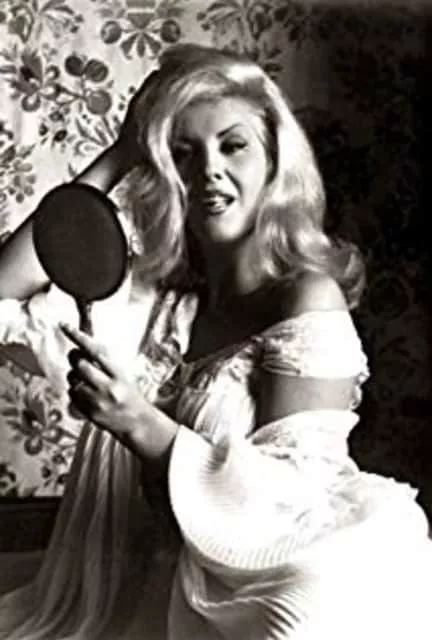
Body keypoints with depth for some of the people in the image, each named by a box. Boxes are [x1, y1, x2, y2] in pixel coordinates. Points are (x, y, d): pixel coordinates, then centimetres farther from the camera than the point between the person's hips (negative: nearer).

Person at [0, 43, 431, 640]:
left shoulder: (308, 299, -14)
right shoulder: (162, 290, 3)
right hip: (170, 586, 5)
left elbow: (287, 501, -17)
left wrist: (140, 424, -30)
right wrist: (120, 154, -6)